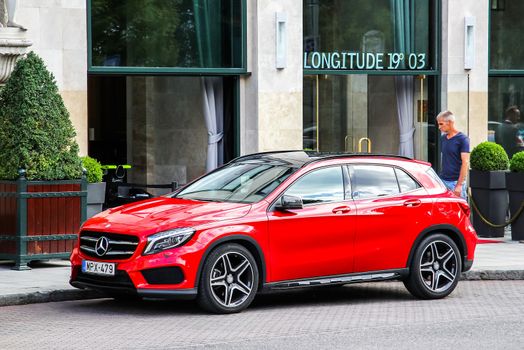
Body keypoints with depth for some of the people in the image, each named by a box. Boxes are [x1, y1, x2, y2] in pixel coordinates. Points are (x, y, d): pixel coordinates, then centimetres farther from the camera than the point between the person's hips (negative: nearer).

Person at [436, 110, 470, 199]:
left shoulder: (462, 139, -8)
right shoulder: (443, 138, 13)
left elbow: (465, 163, -13)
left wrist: (459, 184, -18)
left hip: (456, 182, -6)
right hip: (443, 181, 6)